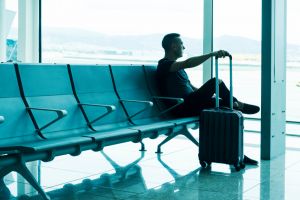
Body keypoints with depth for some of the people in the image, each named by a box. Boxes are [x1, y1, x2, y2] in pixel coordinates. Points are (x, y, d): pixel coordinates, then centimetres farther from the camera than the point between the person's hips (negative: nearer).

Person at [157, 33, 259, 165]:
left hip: (190, 104, 9)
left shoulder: (177, 66, 26)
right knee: (216, 82, -19)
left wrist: (210, 95, 16)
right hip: (182, 108, -9)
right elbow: (188, 63, -25)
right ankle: (237, 104, 8)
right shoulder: (164, 65, -6)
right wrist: (212, 54, -30)